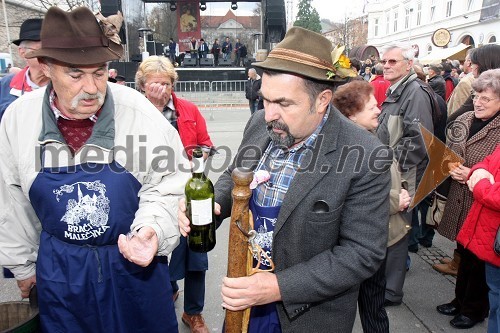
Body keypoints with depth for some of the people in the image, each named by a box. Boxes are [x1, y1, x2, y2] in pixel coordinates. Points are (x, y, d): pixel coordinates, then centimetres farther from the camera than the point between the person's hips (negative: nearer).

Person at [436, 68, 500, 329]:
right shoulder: (463, 121, 6)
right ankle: (461, 300, 40)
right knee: (463, 251, 20)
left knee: (478, 257, 9)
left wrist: (473, 176, -21)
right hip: (459, 202, 6)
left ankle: (475, 309, 31)